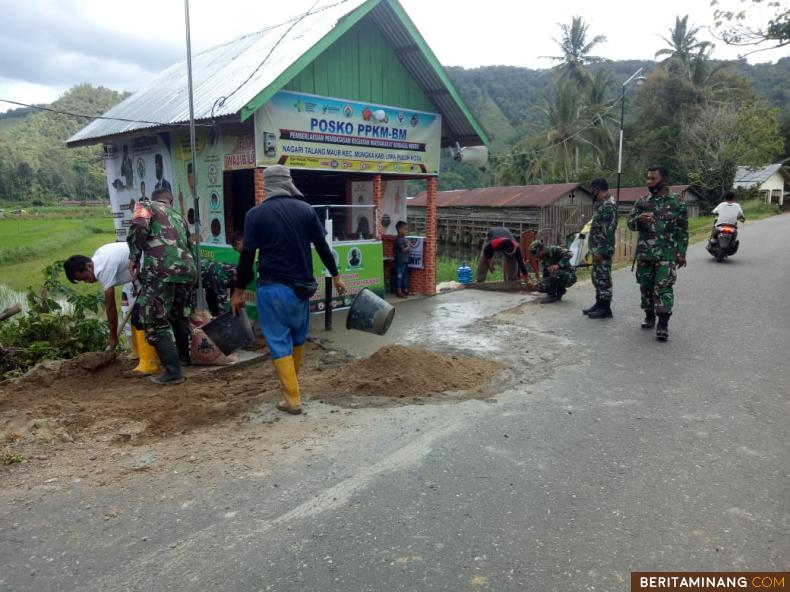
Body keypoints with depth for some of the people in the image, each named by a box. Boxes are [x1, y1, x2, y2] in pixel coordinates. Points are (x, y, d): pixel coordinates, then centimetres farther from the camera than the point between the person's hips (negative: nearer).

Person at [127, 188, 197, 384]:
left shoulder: (146, 206, 13)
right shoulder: (179, 216, 30)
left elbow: (139, 227, -8)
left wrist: (134, 256, 0)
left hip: (161, 270, -6)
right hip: (187, 270, 6)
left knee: (155, 321, 2)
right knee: (177, 314, 28)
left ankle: (173, 372, 1)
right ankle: (184, 356, 42)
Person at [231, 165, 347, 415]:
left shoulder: (256, 214, -5)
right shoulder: (306, 209, 1)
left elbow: (247, 255, -5)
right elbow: (322, 246, 4)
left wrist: (239, 290, 5)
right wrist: (335, 276, 15)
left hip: (271, 287, -3)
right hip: (301, 285, 3)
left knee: (279, 342, 4)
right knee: (298, 337, 20)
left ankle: (292, 398, 4)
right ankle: (290, 382, 40)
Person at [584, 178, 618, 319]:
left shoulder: (609, 205, -17)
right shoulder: (603, 204, 15)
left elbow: (608, 231, -22)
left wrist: (601, 251, -23)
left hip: (602, 250, -10)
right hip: (598, 248, 10)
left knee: (604, 278, -4)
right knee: (597, 277, 15)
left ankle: (605, 308, 2)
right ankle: (599, 304, 24)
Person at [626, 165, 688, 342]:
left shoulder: (677, 203, 0)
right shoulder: (642, 201, 7)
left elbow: (683, 231, 3)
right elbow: (630, 222, 4)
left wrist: (681, 253, -3)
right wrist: (639, 219, -19)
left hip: (667, 254, -3)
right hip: (644, 252, 3)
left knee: (663, 287, -10)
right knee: (646, 286, 11)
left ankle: (663, 324, -10)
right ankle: (649, 316, 27)